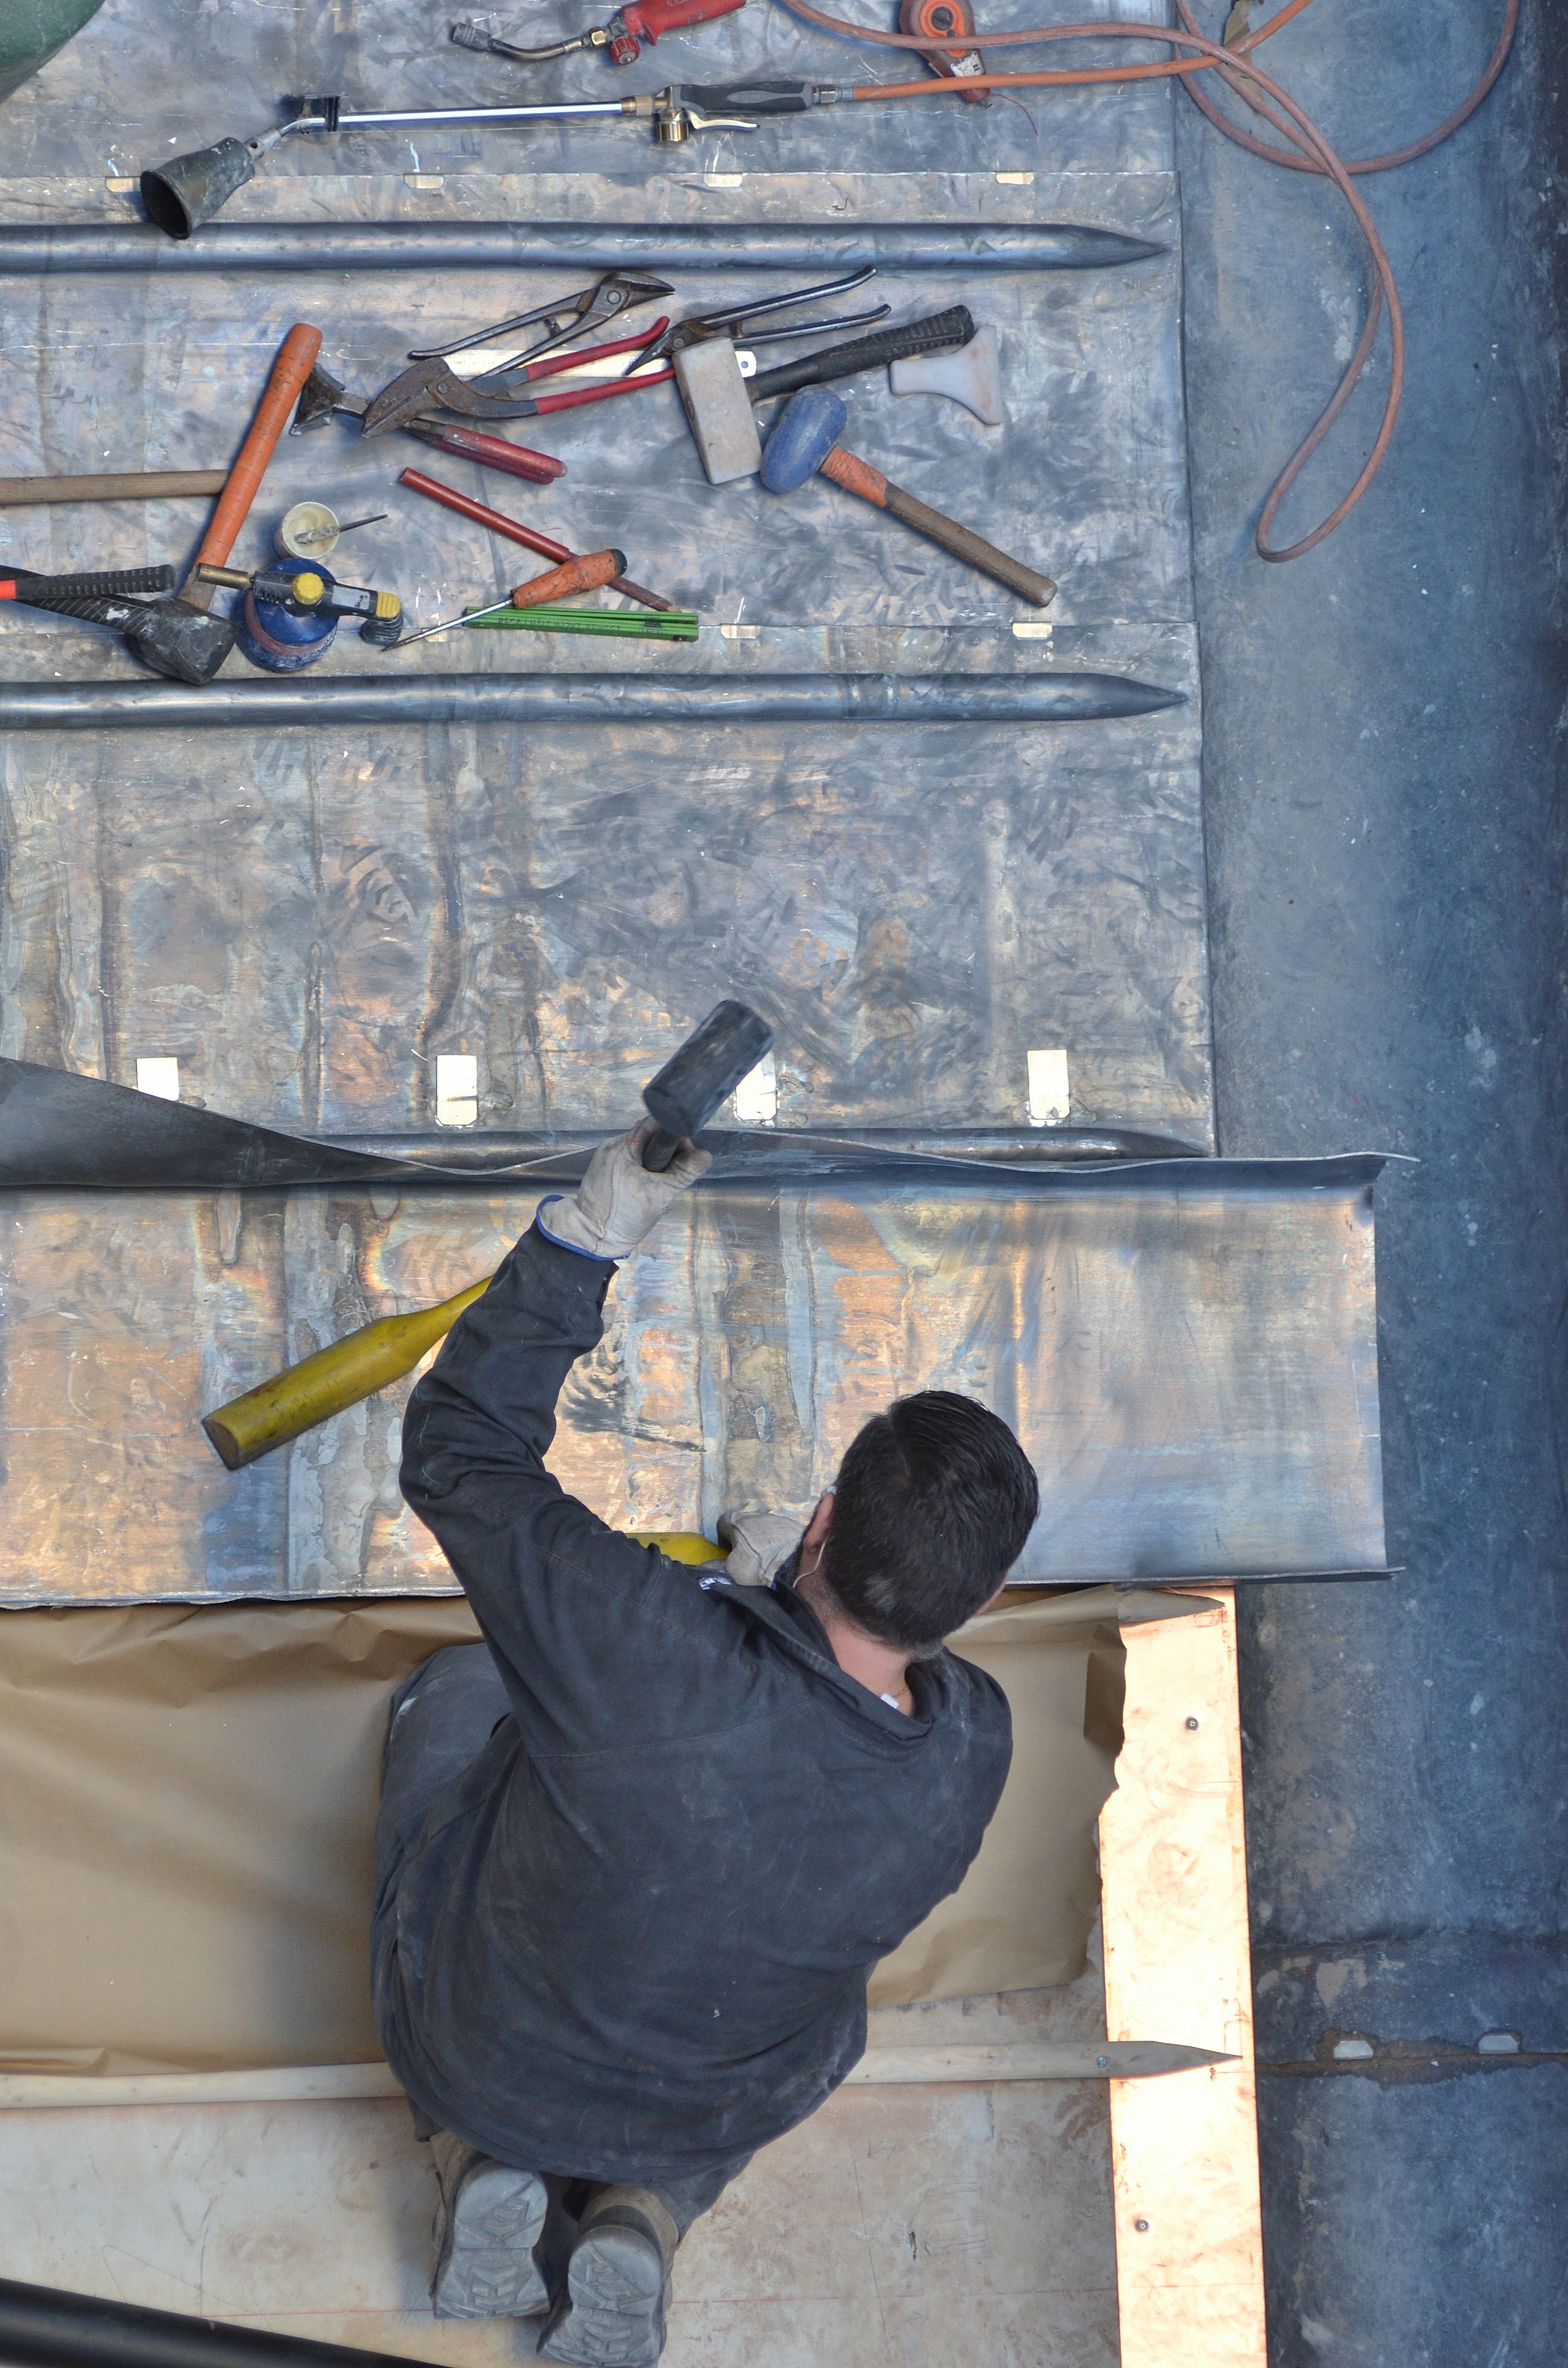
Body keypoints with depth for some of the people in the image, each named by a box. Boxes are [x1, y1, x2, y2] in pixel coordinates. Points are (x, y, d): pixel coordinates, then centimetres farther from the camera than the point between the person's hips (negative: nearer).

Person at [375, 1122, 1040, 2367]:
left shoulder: (648, 1648, -42)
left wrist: (585, 1235, -27)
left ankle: (482, 2168, 15)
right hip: (711, 2117, 3)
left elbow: (459, 1453, -25)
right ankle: (645, 2215, 14)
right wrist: (775, 1594, 10)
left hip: (470, 2056, -2)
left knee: (457, 1693, 26)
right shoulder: (969, 1756, -30)